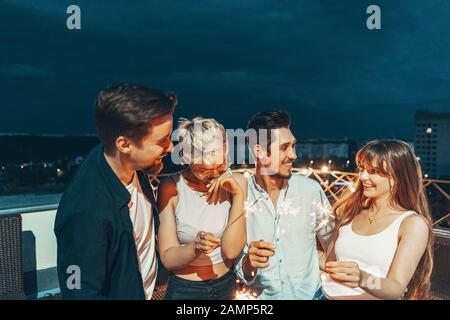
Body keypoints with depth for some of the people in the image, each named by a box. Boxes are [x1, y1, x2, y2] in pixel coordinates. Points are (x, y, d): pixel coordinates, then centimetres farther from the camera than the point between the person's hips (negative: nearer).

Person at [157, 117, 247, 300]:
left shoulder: (235, 183, -14)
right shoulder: (171, 188, -19)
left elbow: (231, 251, -19)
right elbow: (168, 259, -16)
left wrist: (239, 195, -27)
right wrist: (195, 248, -35)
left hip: (226, 285, 2)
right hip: (184, 289, -2)